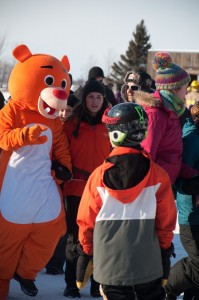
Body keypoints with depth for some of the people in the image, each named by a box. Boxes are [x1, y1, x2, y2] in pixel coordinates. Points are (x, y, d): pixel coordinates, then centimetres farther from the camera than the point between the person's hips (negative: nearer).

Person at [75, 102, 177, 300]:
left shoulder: (99, 176, -8)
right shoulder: (158, 175, -7)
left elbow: (86, 222, -1)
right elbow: (166, 222, 0)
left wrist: (85, 254, 12)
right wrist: (165, 253, 12)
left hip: (110, 267, 0)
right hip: (149, 267, 1)